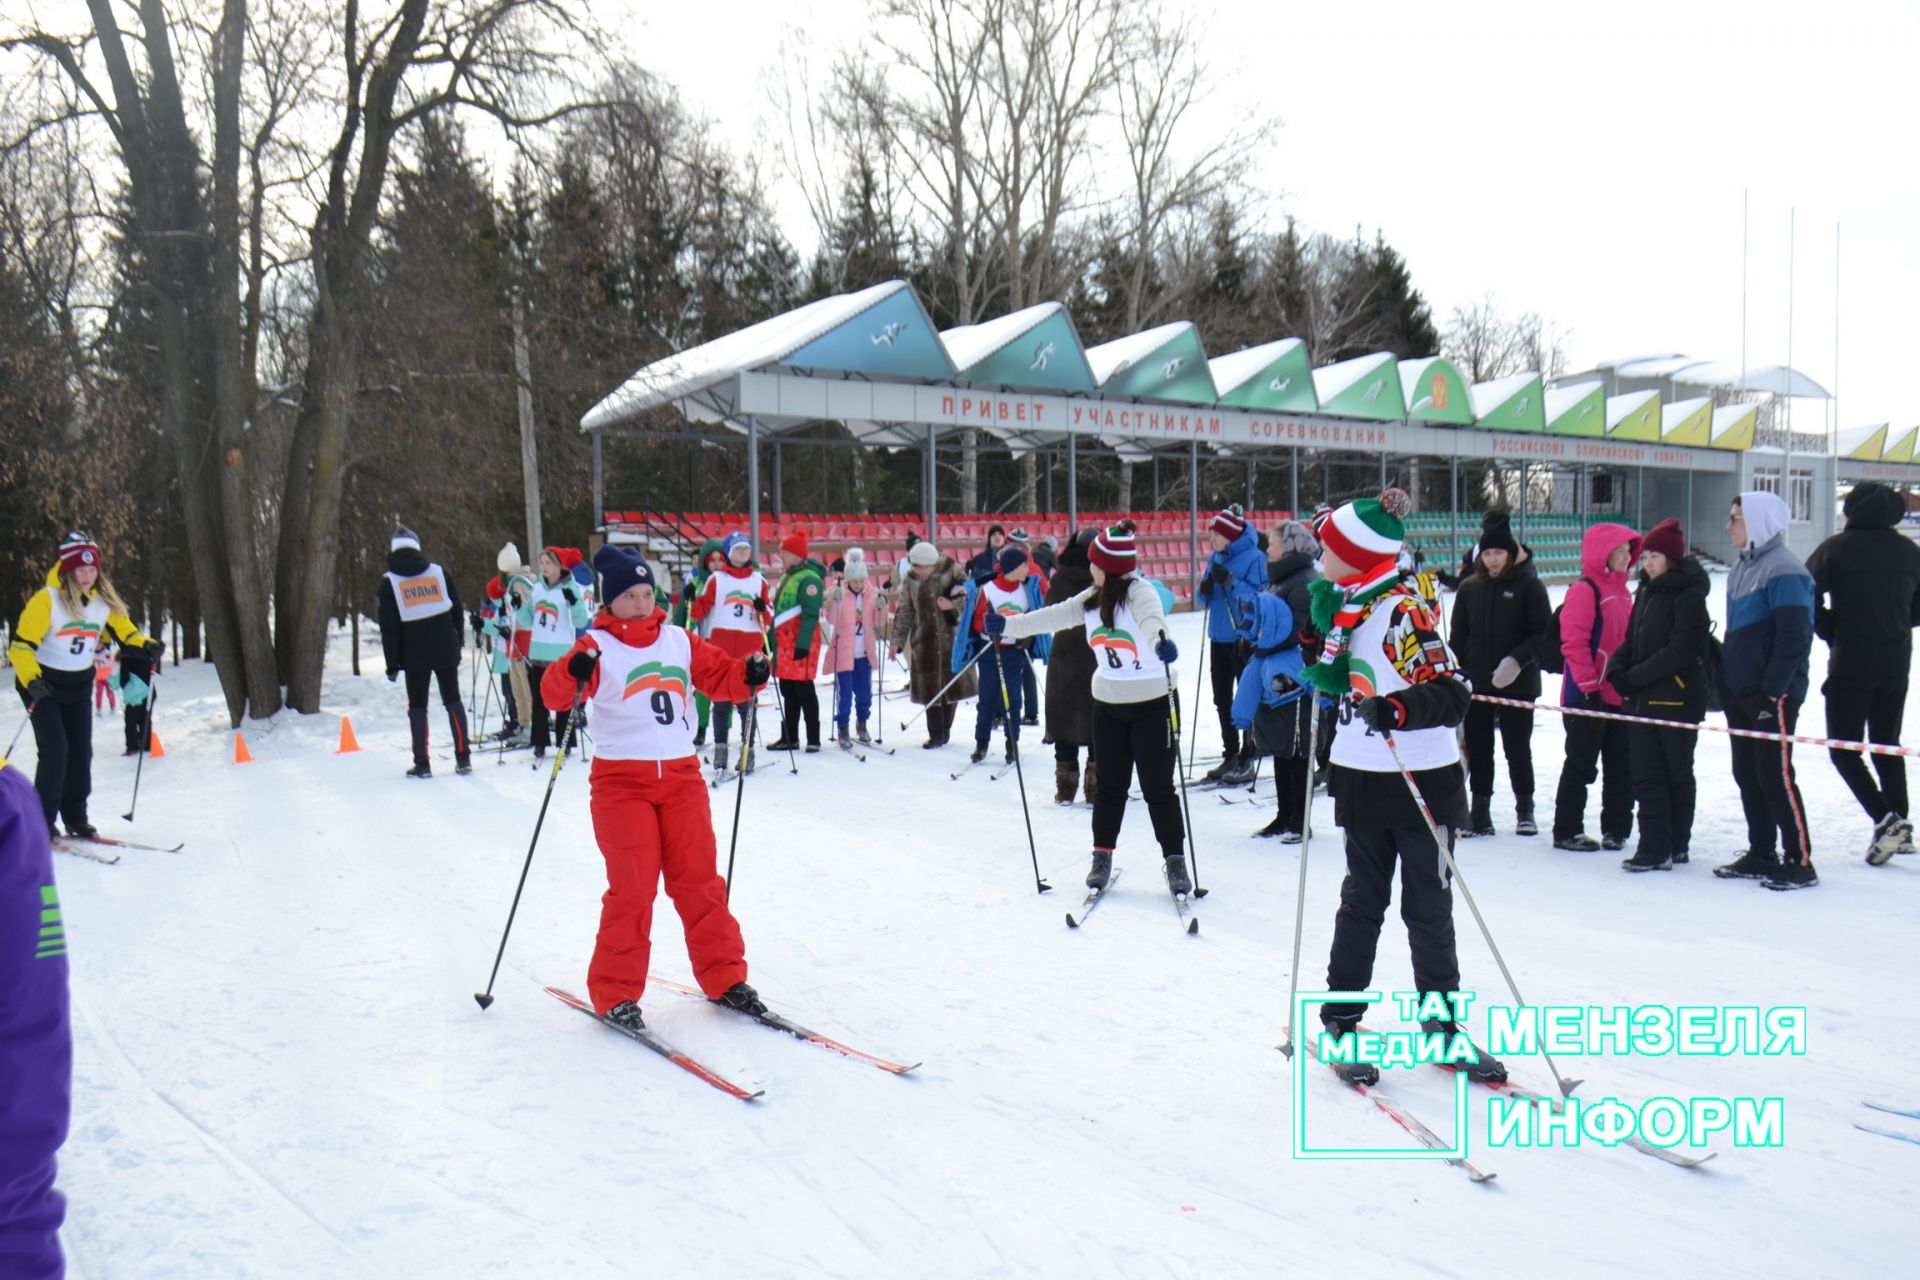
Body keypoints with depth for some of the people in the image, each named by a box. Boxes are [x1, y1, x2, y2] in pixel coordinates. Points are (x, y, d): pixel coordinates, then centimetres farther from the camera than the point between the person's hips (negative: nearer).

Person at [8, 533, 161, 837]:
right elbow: (21, 645, -18)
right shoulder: (47, 599, -18)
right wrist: (31, 680, -29)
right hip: (43, 685, -5)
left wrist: (147, 646, -5)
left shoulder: (105, 602, 0)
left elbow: (123, 629, 14)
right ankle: (42, 823, -2)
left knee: (81, 753, 7)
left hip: (78, 687, 6)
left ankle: (75, 818, 20)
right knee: (55, 751, -13)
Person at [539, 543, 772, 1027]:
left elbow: (719, 675, 15)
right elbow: (555, 694, -13)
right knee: (633, 886, -5)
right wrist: (573, 674, -35)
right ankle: (615, 992, 9)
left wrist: (750, 674, -5)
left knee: (700, 879, 8)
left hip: (682, 774, 4)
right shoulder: (597, 646, -3)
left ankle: (723, 977, 19)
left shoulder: (679, 641, 10)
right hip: (621, 779, -4)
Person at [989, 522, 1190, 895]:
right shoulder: (1092, 598, 5)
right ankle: (1102, 855, 22)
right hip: (1108, 705, 6)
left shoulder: (1139, 592, -15)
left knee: (1158, 787, -1)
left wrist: (1160, 640, -58)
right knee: (1110, 784, 11)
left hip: (1150, 704, -6)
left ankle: (1174, 860, 10)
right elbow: (1053, 617, 7)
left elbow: (1152, 618, -36)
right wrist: (1007, 625, 0)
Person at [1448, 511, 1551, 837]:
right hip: (1476, 684, 3)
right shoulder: (1470, 587, 6)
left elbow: (1544, 633, -6)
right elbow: (1458, 636, 10)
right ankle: (1480, 814, 14)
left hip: (1517, 684, -3)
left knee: (1517, 749, 7)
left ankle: (1525, 809, 24)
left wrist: (1518, 659, -21)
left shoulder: (1529, 586, -4)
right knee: (1478, 750, 6)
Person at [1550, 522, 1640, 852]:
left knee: (1621, 767, 12)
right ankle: (1566, 831, 7)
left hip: (1619, 695, 8)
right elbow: (1573, 640, -18)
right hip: (1587, 695, -8)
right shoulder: (1585, 589, -12)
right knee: (1581, 765, -2)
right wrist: (1588, 684, -19)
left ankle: (1616, 829, 22)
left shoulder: (1623, 592, 15)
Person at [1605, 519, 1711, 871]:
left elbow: (1681, 650, -19)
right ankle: (1655, 846, 7)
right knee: (1646, 776, 4)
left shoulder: (1688, 595, -11)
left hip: (1678, 699, -7)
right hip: (1641, 699, 7)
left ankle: (1673, 845, 15)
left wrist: (1636, 677, -19)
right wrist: (1617, 668, -3)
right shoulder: (1646, 592, 14)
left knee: (1677, 773, 7)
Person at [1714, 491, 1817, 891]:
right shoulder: (1743, 568, 14)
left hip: (1773, 695, -9)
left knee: (1775, 775, -5)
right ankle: (1761, 855, 21)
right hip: (1741, 694, 9)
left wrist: (1771, 690, -19)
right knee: (1747, 775, 12)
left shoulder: (1784, 571, -14)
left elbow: (1794, 637, -18)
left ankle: (1800, 862, 3)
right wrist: (1726, 684, 15)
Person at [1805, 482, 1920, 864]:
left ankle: (1885, 819, -14)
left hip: (1851, 661, -5)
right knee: (1887, 744, 17)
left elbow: (1807, 595, -12)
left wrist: (1832, 632, 1)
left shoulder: (1837, 547, -9)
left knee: (1844, 748, 0)